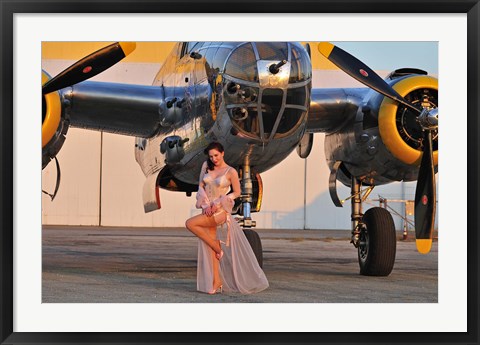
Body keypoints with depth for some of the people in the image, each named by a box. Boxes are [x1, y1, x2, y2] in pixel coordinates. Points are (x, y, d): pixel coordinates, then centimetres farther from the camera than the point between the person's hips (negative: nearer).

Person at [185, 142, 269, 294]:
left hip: (221, 211, -5)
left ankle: (217, 247, -8)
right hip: (208, 210, 5)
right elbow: (201, 187, 7)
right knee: (210, 248, 0)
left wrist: (218, 203, -11)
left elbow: (237, 192, -1)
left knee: (190, 223, -23)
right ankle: (216, 282, 4)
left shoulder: (231, 172, -5)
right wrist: (206, 205, -7)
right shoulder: (206, 166, 7)